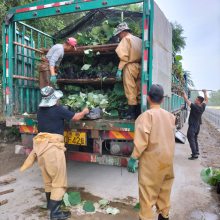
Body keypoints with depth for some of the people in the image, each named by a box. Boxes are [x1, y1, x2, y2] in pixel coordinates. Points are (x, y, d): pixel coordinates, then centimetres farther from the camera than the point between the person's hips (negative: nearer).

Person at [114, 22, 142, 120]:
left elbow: (124, 56, -11)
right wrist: (140, 65, 8)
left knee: (130, 91, -5)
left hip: (130, 66, -7)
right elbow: (141, 54, 11)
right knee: (138, 91, 8)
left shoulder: (126, 39, 2)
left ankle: (131, 113, -5)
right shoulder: (138, 40, 22)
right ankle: (138, 112, 11)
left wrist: (119, 69, -13)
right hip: (140, 66, 7)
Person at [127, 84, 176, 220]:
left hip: (151, 161, -6)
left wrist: (133, 158, -15)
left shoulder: (147, 115, -16)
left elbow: (141, 140, -20)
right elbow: (171, 137, 9)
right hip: (168, 159, 6)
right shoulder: (170, 116, 2)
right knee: (164, 188, 21)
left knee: (148, 192, 4)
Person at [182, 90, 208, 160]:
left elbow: (187, 100, -17)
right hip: (198, 126, 8)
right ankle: (197, 152, 29)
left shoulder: (194, 107, -21)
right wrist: (205, 92, 29)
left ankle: (195, 154, -11)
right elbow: (206, 100, 18)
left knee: (191, 140, -7)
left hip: (192, 126, -8)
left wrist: (184, 93, -4)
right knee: (195, 139, 21)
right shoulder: (203, 107, -1)